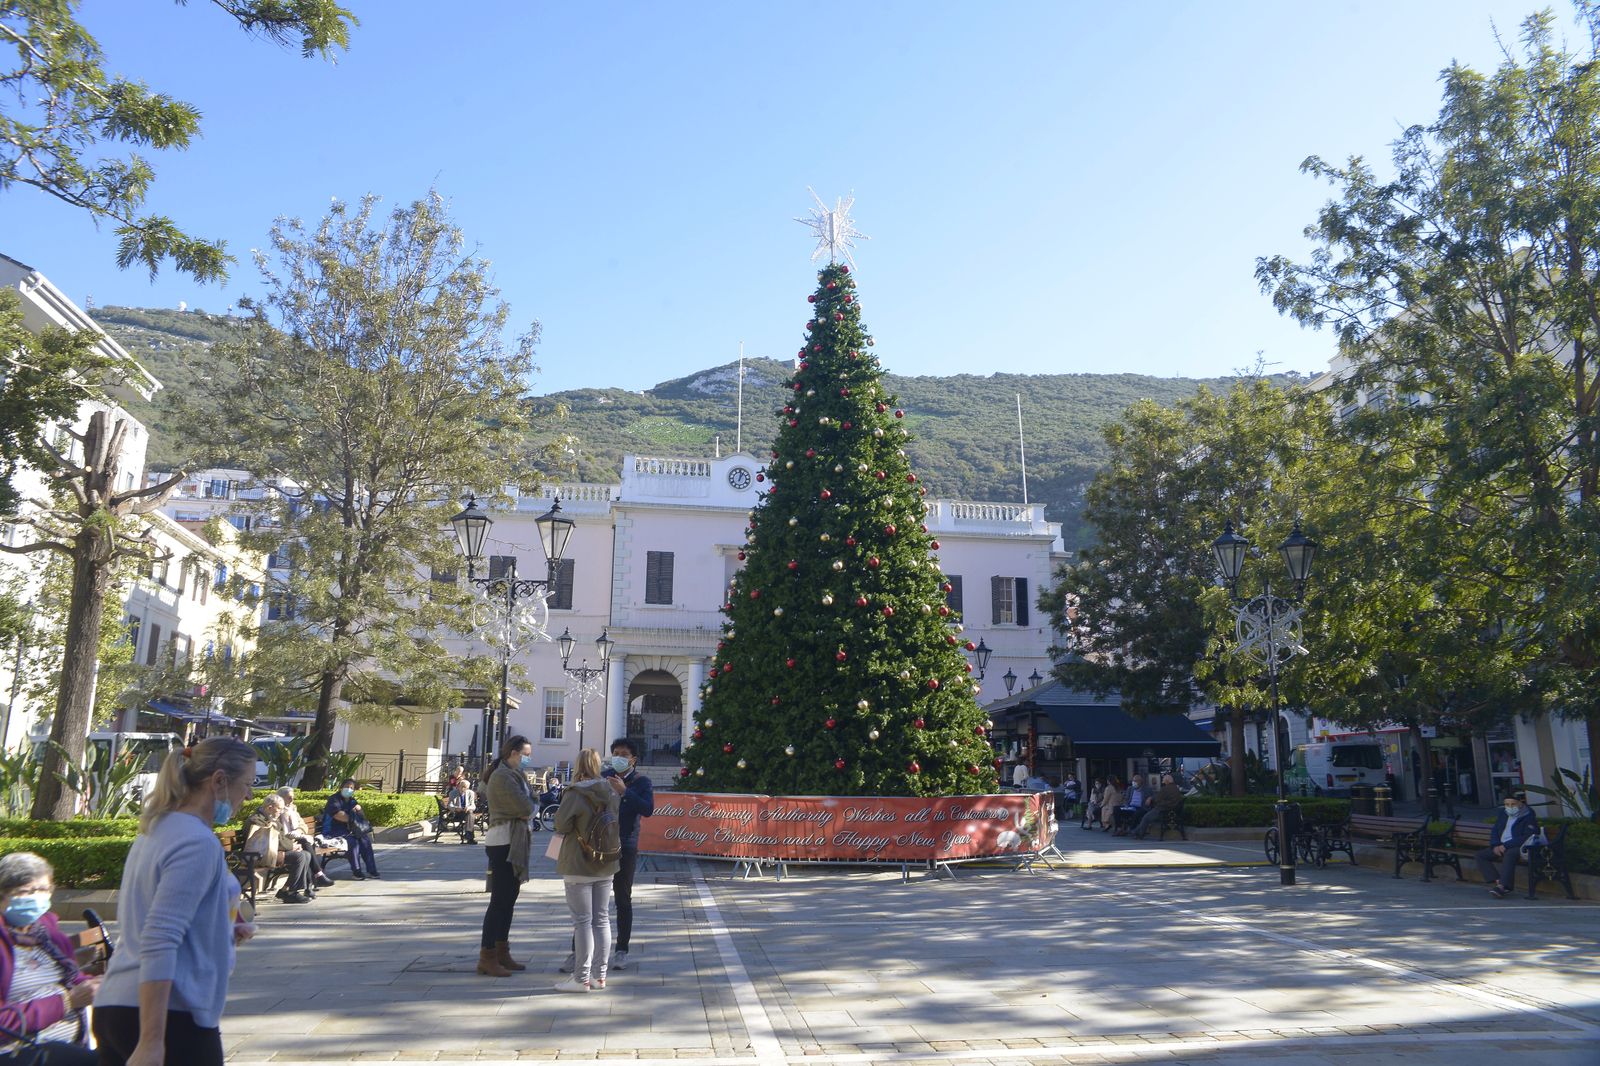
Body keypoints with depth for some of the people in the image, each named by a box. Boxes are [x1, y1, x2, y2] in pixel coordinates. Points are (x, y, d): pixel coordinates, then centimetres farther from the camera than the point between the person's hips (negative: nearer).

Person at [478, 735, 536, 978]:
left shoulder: (515, 775, 18)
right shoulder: (503, 776, -14)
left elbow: (530, 802, 12)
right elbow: (525, 808, -21)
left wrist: (527, 808, -8)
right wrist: (529, 807, 0)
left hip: (515, 843, 10)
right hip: (504, 842, -10)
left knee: (509, 898, 13)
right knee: (500, 899, -8)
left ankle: (501, 952, 21)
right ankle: (487, 958, -4)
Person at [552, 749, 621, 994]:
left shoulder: (575, 794, -16)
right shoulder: (611, 793, 3)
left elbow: (561, 825, -13)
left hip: (579, 866, -6)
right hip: (606, 865, 6)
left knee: (583, 921, 0)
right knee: (602, 920, 11)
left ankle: (582, 978, 4)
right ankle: (599, 976, 17)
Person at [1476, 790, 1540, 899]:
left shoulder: (1529, 816, -6)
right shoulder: (1503, 813, 15)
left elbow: (1527, 837, -16)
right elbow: (1494, 831, 19)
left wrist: (1506, 845, -20)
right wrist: (1495, 845, -1)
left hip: (1520, 848, -8)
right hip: (1501, 847, 8)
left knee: (1509, 854, -40)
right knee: (1480, 855, -10)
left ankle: (1503, 886, -43)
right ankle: (1497, 881, -23)